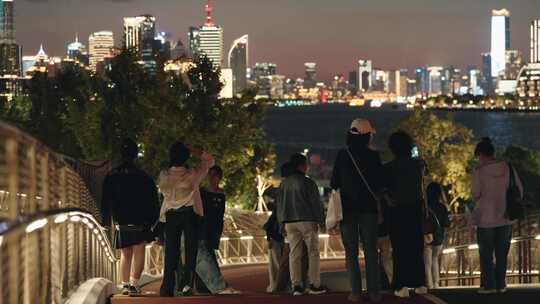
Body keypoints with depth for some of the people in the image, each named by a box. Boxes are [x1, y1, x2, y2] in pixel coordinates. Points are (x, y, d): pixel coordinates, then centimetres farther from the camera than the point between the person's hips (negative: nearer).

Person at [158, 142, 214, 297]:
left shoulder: (164, 175, -6)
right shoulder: (193, 174, -9)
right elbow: (209, 160, 4)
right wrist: (191, 150, 0)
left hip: (170, 215, 2)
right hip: (190, 214, -2)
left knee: (171, 251, 4)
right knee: (190, 250, 2)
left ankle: (167, 288, 4)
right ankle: (187, 284, -8)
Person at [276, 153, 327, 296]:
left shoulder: (284, 183, 10)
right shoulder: (308, 182, -7)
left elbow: (280, 204, 14)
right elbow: (316, 202, -7)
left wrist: (283, 223, 19)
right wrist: (318, 220, -1)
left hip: (290, 222, 5)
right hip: (307, 220, -5)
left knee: (294, 254, 5)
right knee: (313, 252, 1)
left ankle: (296, 286, 2)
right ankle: (314, 285, -2)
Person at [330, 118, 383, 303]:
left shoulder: (342, 155, -5)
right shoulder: (373, 156, -5)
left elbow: (334, 183, -1)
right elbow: (379, 183, 1)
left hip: (347, 208, 0)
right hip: (368, 207, 0)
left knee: (351, 251, 3)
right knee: (370, 250, 4)